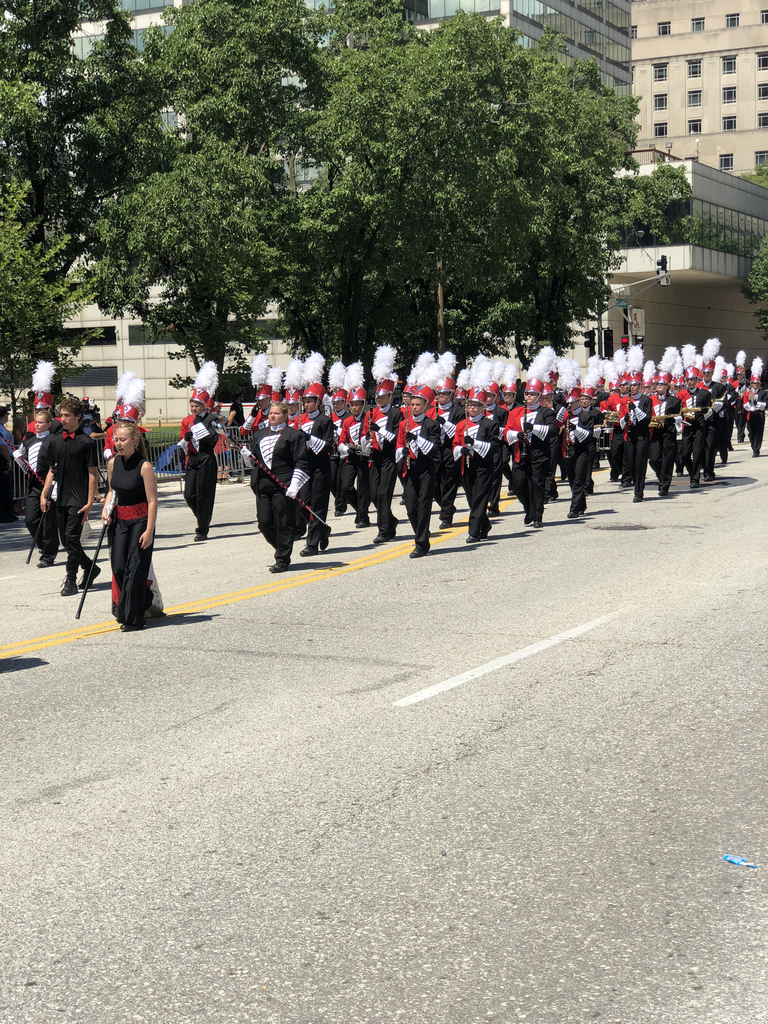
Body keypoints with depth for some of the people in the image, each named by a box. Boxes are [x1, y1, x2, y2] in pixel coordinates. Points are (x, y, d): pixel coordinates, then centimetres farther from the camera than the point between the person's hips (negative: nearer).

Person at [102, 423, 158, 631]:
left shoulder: (144, 467, -14)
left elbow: (152, 501, -14)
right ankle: (144, 601, 28)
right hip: (119, 519, 6)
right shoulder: (113, 463, 4)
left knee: (135, 569, -5)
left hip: (140, 520, -6)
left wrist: (149, 531, -18)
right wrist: (106, 510, 1)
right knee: (118, 568, 3)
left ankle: (132, 619, 2)